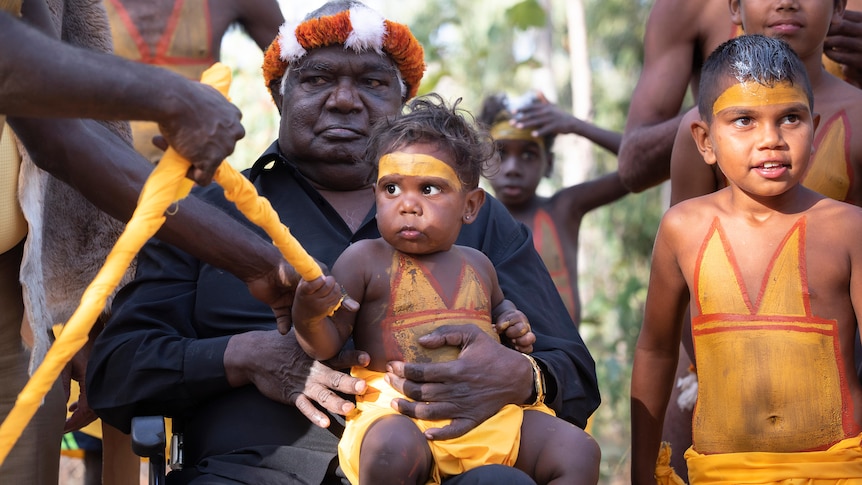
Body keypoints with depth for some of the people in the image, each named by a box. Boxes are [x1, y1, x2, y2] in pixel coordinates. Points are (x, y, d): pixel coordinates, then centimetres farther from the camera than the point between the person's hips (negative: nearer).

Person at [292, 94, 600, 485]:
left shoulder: (476, 265, 18)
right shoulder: (364, 260, 4)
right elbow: (326, 345, 1)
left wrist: (513, 326, 16)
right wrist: (308, 313, -22)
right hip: (398, 410, -5)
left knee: (579, 451, -11)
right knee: (392, 451, -40)